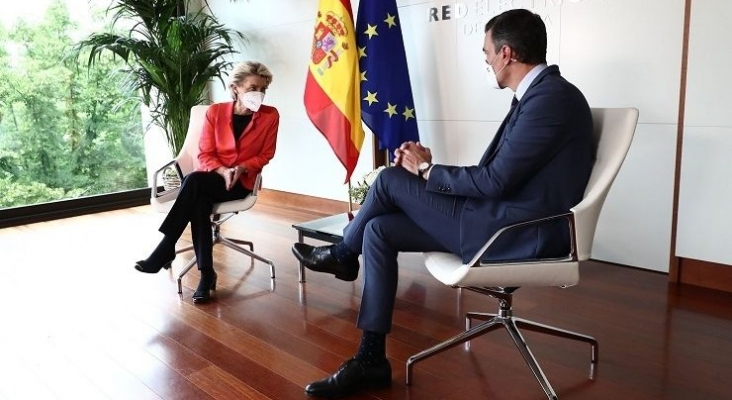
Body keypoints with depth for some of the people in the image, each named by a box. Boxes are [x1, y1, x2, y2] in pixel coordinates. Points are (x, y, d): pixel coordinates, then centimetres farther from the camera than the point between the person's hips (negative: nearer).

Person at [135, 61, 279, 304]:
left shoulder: (270, 116, -2)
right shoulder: (215, 112, 2)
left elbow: (265, 155, 4)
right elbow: (205, 155, 2)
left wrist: (241, 168, -14)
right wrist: (223, 171, -19)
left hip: (241, 182, -2)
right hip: (212, 177, 3)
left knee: (193, 181, -31)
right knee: (199, 201, -33)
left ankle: (165, 252, -26)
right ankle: (206, 274, -29)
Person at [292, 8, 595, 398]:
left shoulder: (552, 97, -17)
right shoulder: (537, 94, 15)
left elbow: (496, 180, -20)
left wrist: (426, 170, -6)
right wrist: (431, 166, 4)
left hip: (521, 232, -9)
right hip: (506, 218, 9)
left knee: (391, 179, -10)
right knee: (379, 230, 1)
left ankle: (343, 254, 20)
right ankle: (370, 359, 7)